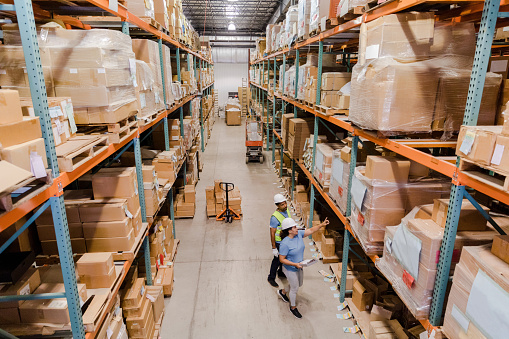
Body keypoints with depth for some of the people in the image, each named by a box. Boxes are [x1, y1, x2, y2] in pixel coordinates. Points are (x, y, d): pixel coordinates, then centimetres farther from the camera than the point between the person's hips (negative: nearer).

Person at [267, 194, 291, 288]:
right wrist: (274, 248, -21)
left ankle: (281, 273, 47)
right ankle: (271, 278, 27)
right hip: (279, 242, -7)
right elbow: (272, 233, -24)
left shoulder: (287, 210, -5)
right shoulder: (275, 217, -29)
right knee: (277, 260, 7)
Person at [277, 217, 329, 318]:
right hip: (290, 269, -8)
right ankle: (293, 307, 36)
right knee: (295, 288, 9)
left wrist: (322, 224, -11)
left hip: (299, 267, 8)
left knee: (299, 284, 27)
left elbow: (311, 230, -3)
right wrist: (295, 264, -30)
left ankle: (282, 292, 52)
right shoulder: (285, 244, -30)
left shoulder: (299, 234, -11)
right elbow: (282, 259, -25)